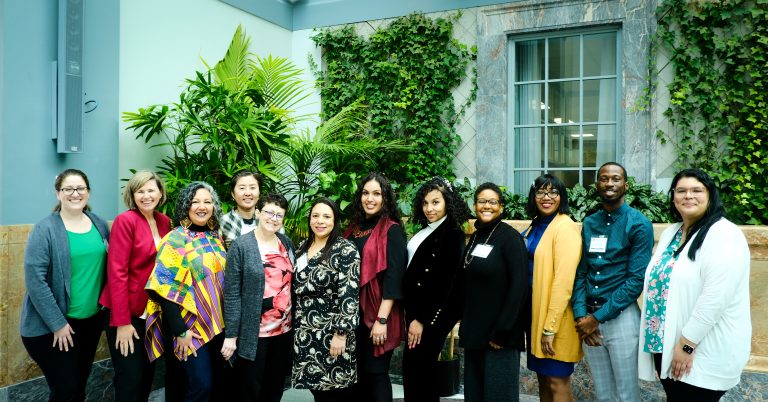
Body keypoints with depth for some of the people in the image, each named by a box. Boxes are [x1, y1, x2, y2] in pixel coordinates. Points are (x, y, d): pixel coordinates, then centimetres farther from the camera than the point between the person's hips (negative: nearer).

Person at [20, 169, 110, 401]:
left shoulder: (100, 225, 4)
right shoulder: (45, 229, -12)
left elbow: (108, 267, 12)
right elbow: (34, 279, -17)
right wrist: (57, 323, -17)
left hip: (92, 319, 5)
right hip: (53, 325, -5)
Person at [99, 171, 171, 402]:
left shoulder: (164, 222, 6)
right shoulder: (125, 221, -13)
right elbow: (117, 273, -17)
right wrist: (122, 322, -19)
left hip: (154, 311, 6)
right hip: (128, 312, -6)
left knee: (148, 373, 16)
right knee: (130, 379, 1)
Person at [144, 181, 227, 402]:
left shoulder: (215, 238, 8)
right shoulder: (176, 240, -11)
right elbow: (165, 288, -16)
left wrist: (223, 321, 9)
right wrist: (180, 330, -18)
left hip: (216, 324, 7)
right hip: (190, 326, -6)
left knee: (215, 383, 13)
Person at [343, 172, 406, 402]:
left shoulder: (392, 230, -7)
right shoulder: (353, 229, 11)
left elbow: (393, 277, -14)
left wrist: (382, 319, -19)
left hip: (377, 315, -6)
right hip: (353, 314, 6)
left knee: (375, 373, 2)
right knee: (355, 373, 11)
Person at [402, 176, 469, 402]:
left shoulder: (453, 234, -12)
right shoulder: (426, 231, 12)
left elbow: (444, 282, -16)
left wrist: (422, 320, -16)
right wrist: (413, 315, 9)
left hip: (435, 313, -7)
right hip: (417, 310, 8)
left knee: (415, 366, -3)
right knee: (422, 368, 12)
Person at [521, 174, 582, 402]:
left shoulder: (565, 227, -15)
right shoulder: (536, 226, 11)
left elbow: (563, 280, -20)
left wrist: (550, 327, -21)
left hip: (556, 318, -8)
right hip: (534, 311, 8)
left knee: (557, 381, 2)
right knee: (542, 377, 16)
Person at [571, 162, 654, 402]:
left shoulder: (638, 224, -7)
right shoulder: (589, 224, 8)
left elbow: (637, 279, -13)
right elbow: (580, 272, 7)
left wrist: (598, 317, -15)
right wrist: (581, 315, -7)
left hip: (621, 317, -4)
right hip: (588, 317, 5)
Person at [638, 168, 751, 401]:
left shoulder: (724, 235, -15)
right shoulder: (670, 233, 9)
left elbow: (715, 299, -23)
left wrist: (686, 345, -21)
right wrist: (655, 339, 12)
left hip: (704, 354, -7)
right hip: (665, 344, 7)